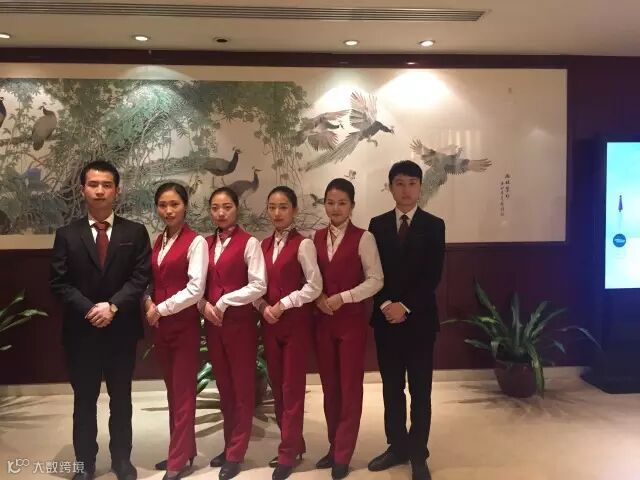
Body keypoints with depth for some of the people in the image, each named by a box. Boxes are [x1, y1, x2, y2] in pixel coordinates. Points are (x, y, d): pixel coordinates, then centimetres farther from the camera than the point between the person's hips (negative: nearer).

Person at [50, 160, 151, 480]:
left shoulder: (135, 232, 1)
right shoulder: (67, 234, 3)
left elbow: (140, 278, -6)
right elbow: (59, 283, -3)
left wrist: (112, 306, -18)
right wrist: (89, 310, -16)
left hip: (122, 329, 0)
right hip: (81, 330, 0)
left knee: (121, 399, 13)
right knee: (84, 401, 11)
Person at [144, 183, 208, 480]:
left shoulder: (195, 242, -11)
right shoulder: (158, 241, 10)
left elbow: (195, 290, -16)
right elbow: (150, 280, 15)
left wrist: (160, 309, -13)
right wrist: (148, 302, -3)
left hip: (184, 325, -6)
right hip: (161, 326, 7)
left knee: (183, 393, 3)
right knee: (172, 391, 15)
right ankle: (183, 451, 29)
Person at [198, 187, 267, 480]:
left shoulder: (249, 243, -7)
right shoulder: (206, 244, 9)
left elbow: (258, 286, -13)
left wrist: (224, 302, -14)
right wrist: (204, 304, -8)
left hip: (240, 322, -5)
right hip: (212, 322, 5)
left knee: (242, 388, 5)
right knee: (224, 387, 15)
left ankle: (235, 454, 16)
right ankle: (229, 445, 29)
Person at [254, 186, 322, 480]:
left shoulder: (303, 244, -9)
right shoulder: (264, 245, 9)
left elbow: (314, 286, -13)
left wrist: (283, 305, -15)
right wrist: (262, 306, -7)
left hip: (295, 322, -6)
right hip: (269, 322, 6)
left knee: (292, 386, 1)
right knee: (277, 385, 12)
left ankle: (287, 452, 14)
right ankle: (293, 443, 28)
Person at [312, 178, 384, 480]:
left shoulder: (363, 238, -8)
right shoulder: (316, 238, 7)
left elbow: (375, 280, -10)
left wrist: (342, 297, -17)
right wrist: (317, 297, -7)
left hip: (352, 320, -4)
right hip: (323, 320, 5)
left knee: (350, 387, 4)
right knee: (329, 386, 12)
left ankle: (343, 455, 17)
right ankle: (334, 447, 28)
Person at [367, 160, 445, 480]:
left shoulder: (434, 226, 0)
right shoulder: (377, 225, 6)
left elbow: (433, 276, -8)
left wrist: (405, 306, -15)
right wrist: (385, 305, -12)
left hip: (419, 318, -2)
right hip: (386, 317, 2)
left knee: (420, 391, 6)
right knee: (392, 388, 11)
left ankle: (418, 454, 17)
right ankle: (397, 446, 25)